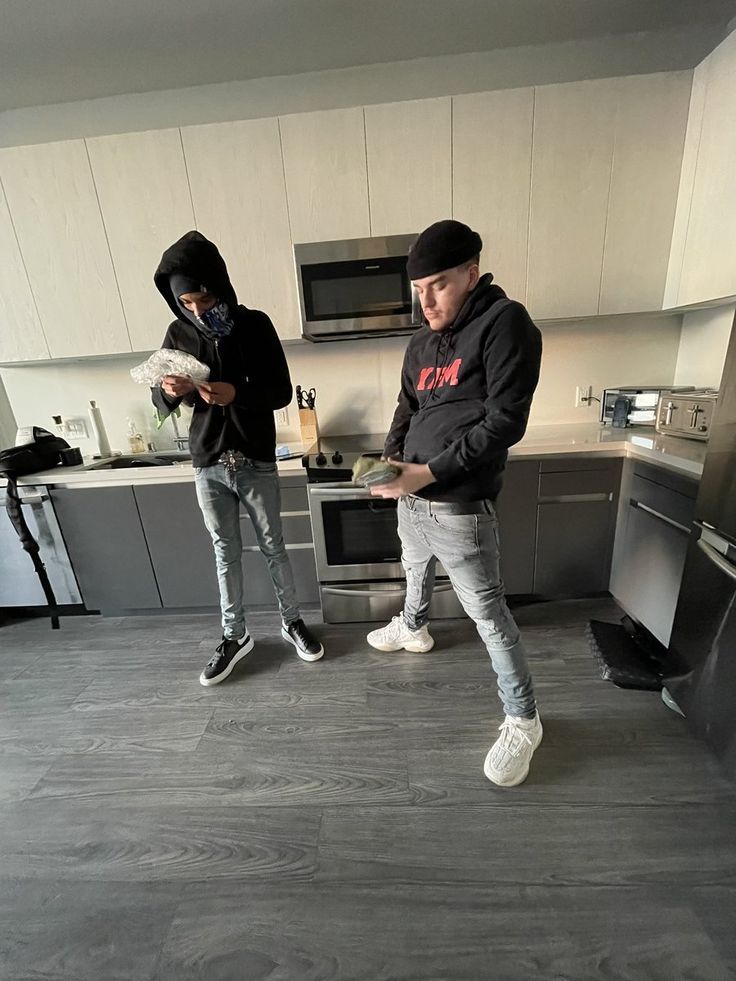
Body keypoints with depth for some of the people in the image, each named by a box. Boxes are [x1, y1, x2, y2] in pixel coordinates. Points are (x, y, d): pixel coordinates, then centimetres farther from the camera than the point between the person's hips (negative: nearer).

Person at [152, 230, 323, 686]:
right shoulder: (179, 334, 3)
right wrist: (169, 391, -18)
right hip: (208, 465, 3)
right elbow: (161, 405, 5)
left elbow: (282, 391, -7)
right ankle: (235, 635, 31)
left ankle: (292, 620, 32)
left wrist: (237, 393, -24)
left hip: (257, 461, -2)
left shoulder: (255, 325, -3)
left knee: (273, 545, 10)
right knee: (226, 551, 12)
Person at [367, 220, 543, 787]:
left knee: (489, 616, 3)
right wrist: (392, 458, -2)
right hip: (412, 498, 8)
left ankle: (523, 722, 26)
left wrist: (430, 472, -20)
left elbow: (505, 421, -17)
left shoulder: (505, 323, -9)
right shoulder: (422, 345, 13)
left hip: (460, 508, -7)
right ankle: (413, 629, 59)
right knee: (415, 572, 29)